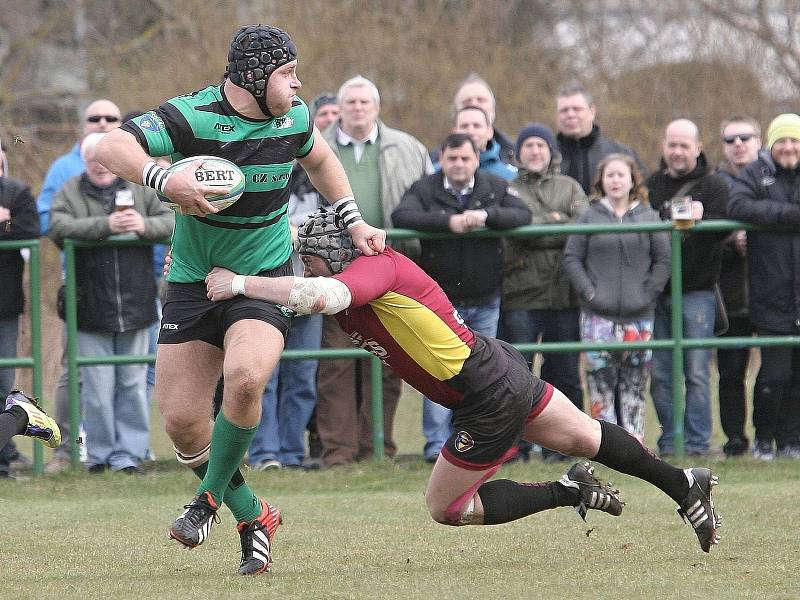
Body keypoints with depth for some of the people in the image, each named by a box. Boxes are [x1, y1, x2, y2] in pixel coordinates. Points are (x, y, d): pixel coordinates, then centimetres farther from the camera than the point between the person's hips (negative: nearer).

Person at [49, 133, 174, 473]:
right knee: (97, 386, -1)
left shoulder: (140, 190, 10)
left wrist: (145, 225, -16)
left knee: (133, 384, 3)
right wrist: (106, 225, -22)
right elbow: (58, 228, -13)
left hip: (135, 305, 2)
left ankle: (128, 453, 8)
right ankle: (99, 453, 9)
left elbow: (172, 223, 4)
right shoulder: (69, 193, 4)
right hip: (91, 309, -2)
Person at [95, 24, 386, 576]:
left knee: (244, 376, -28)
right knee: (181, 419, -6)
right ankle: (252, 515, 16)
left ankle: (212, 496, -6)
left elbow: (320, 160, 24)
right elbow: (110, 148, -29)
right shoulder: (193, 116, -17)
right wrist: (164, 180, -45)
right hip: (194, 279, -1)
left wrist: (355, 223, 20)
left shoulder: (295, 119, -1)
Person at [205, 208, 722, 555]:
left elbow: (317, 296, -44)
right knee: (586, 438, 27)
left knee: (445, 508, 6)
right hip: (500, 363, 10)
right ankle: (686, 486, 41)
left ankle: (571, 491, 6)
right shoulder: (351, 281, 1)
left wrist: (240, 283, -39)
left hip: (491, 400, -10)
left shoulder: (377, 267, -26)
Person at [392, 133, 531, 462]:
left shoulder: (496, 187, 3)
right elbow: (401, 216, -19)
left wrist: (486, 215, -26)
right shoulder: (425, 189, -3)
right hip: (440, 300, -2)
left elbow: (522, 215, -9)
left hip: (485, 301, 2)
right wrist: (448, 221, -29)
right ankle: (436, 443, -6)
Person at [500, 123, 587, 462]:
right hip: (521, 296, -2)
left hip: (564, 294, 2)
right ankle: (516, 443, 0)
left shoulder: (569, 187, 17)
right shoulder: (508, 189, 11)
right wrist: (557, 222, -5)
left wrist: (539, 227, -7)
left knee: (565, 371, 3)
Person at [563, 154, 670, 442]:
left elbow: (663, 259, 7)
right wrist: (588, 292, -7)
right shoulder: (590, 217, 5)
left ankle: (634, 439, 7)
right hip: (598, 316, -1)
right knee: (600, 381, -6)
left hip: (639, 316, 1)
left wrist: (648, 293, -3)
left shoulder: (649, 217, 8)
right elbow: (571, 258, 4)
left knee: (635, 385, 3)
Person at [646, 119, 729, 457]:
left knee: (697, 371, -5)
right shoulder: (651, 185, 13)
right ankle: (669, 440, 10)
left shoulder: (713, 186, 2)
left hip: (696, 292, -3)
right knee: (659, 373, 3)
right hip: (656, 291, 3)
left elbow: (724, 229, -13)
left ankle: (697, 442, -1)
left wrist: (701, 218, -32)